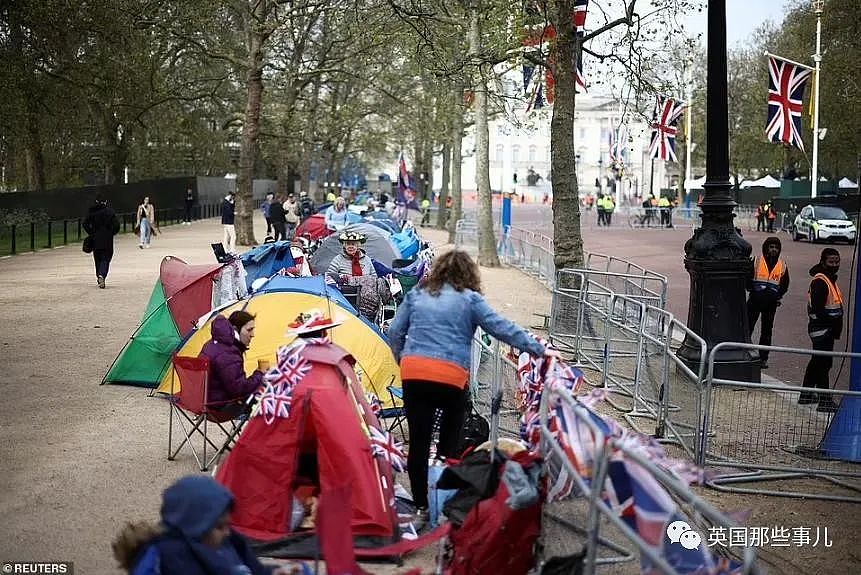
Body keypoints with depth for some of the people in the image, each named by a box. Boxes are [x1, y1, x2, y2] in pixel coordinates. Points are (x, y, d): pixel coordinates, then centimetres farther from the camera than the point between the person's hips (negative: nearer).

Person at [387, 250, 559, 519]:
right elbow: (501, 328, 0)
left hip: (413, 374, 2)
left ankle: (421, 503, 12)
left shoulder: (416, 294, 13)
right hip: (452, 377, -2)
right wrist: (539, 350, 3)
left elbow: (395, 332, 13)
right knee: (450, 441, 14)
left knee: (419, 441, 7)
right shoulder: (470, 299, 3)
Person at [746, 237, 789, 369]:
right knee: (748, 327, -2)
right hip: (755, 301, -2)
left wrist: (778, 296, 4)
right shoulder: (757, 261, -3)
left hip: (771, 303, 3)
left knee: (767, 330, 8)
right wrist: (752, 291, -8)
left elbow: (784, 284, 15)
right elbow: (748, 278, 0)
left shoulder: (782, 265, 7)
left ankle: (763, 358, 13)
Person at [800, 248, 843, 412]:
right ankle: (824, 402, -5)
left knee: (817, 361, 18)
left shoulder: (830, 279, 14)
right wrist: (835, 324, -18)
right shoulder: (820, 282, -18)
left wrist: (836, 325, 9)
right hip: (821, 329, -11)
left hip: (826, 329, 11)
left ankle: (806, 395, 29)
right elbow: (818, 309, -23)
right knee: (824, 363, -8)